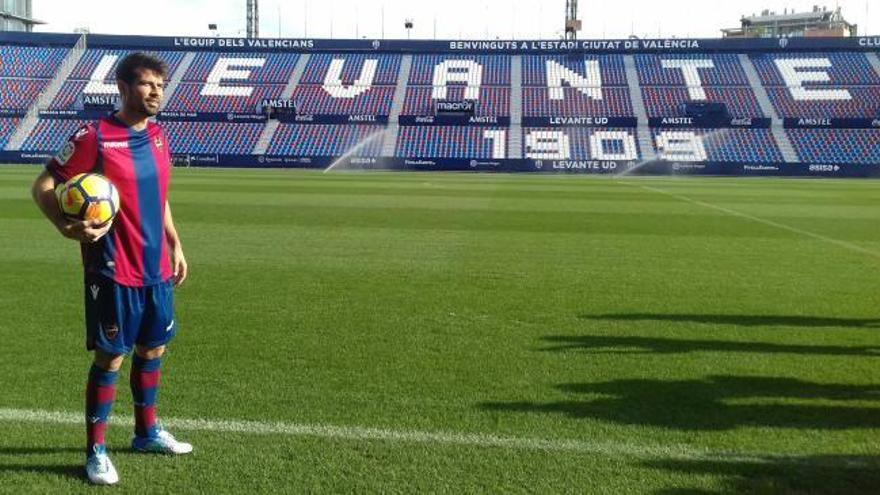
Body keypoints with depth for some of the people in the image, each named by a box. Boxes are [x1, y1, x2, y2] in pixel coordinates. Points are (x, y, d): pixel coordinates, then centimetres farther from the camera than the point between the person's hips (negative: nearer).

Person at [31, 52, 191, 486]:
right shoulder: (94, 137, -13)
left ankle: (147, 433, 33)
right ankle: (96, 451, 16)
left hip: (157, 268, 7)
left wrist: (175, 246, 17)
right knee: (110, 357, 1)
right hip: (113, 271, -7)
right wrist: (68, 228, -26)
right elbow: (43, 186, -10)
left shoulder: (157, 136, 8)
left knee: (152, 349, 16)